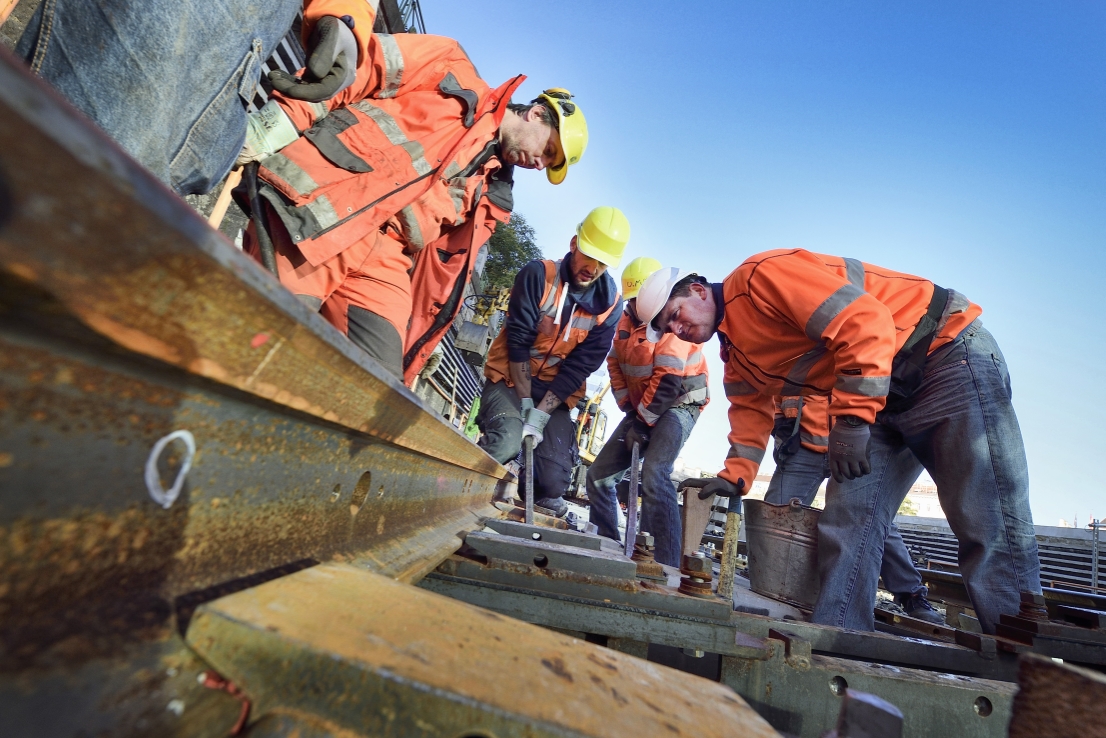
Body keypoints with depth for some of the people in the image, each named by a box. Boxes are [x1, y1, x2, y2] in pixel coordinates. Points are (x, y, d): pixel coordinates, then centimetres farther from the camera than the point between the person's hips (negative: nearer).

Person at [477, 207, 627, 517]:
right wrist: (525, 403, -19)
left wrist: (540, 414, -19)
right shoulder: (538, 274, -14)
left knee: (555, 479, -9)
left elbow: (581, 365, -11)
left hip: (557, 390, 3)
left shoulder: (609, 303, -7)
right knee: (507, 441, -28)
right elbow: (518, 341, -16)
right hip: (510, 378, -2)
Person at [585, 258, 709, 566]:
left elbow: (668, 381, -23)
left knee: (654, 475, -29)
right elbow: (615, 365, 8)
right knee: (599, 475, 5)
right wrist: (629, 409, 0)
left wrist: (643, 421, -18)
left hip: (677, 404, -8)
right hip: (641, 406, 8)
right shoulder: (627, 319, 6)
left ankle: (666, 565, -22)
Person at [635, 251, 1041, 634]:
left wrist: (851, 419, -25)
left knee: (988, 522, -8)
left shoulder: (760, 276, -19)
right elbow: (751, 412, 14)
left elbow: (864, 322, -26)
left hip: (945, 346, -8)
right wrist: (733, 477, 2)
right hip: (884, 394, 8)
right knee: (848, 521, -1)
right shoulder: (735, 354, 11)